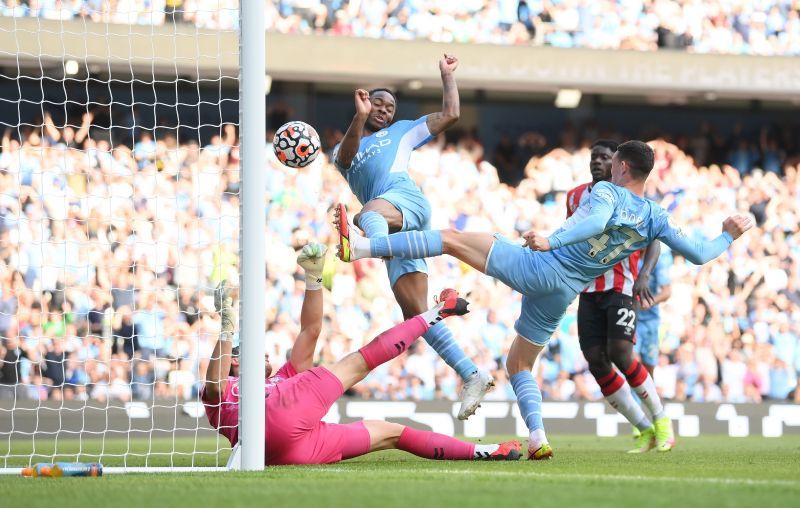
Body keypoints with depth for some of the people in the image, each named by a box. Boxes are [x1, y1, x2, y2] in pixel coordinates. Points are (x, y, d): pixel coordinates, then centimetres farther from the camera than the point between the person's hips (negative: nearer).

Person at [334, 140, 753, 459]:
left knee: (451, 239, -7)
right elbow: (699, 254, 11)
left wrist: (552, 241, -41)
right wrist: (728, 236, 29)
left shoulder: (606, 191, -6)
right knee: (518, 364, 24)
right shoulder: (655, 219, 9)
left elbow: (596, 222, -28)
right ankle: (538, 439, 4)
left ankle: (359, 246, -18)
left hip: (537, 267, -6)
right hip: (564, 294, 6)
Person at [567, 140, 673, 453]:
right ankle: (644, 429, 4)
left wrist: (644, 274, -22)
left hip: (621, 287, -5)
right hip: (588, 291, 5)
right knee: (596, 361, -6)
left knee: (620, 353, -19)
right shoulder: (575, 197, 13)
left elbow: (653, 240, -6)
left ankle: (661, 419, -1)